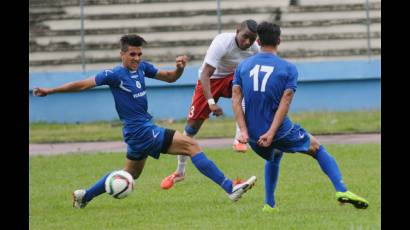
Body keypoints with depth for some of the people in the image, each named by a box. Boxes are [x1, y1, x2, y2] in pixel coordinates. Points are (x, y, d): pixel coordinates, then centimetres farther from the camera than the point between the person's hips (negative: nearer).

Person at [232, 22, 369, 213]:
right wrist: (271, 132, -19)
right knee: (316, 147, 19)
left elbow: (236, 99, -4)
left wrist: (243, 131, -9)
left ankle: (269, 204, 30)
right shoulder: (288, 68, -4)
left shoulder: (243, 66, 5)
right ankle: (341, 190, 6)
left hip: (253, 135, 3)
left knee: (272, 158, 36)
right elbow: (285, 102, -14)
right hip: (280, 131, -3)